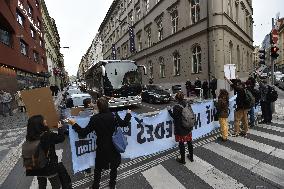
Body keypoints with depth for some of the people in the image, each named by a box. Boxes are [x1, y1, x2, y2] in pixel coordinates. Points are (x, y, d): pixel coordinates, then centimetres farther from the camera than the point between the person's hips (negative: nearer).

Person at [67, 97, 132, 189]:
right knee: (114, 166, 26)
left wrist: (74, 124, -2)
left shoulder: (95, 118, -20)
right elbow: (124, 124, 2)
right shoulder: (114, 116, -16)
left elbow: (83, 133, -14)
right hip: (114, 147, 1)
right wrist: (128, 113, 16)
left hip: (101, 148, -1)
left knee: (98, 167, 25)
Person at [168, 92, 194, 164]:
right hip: (188, 128, 7)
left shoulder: (176, 107, -21)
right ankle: (191, 157, 38)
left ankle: (182, 160, 24)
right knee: (189, 142, 20)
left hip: (180, 129, -6)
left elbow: (174, 117, -14)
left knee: (181, 144, 9)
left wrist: (169, 110, -3)